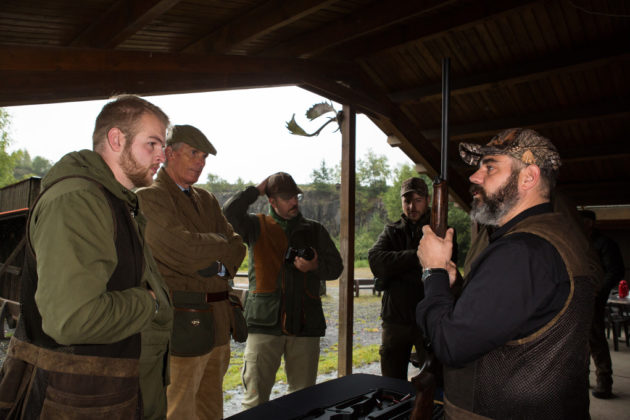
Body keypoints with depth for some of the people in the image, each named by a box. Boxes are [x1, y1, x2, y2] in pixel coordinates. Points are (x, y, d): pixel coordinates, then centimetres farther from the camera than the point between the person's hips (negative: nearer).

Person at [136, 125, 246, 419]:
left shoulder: (206, 200, 17)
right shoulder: (150, 197, -6)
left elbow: (237, 248, 12)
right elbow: (185, 248, -19)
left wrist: (221, 267, -8)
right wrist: (220, 244, -2)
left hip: (218, 317, 7)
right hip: (184, 319, -7)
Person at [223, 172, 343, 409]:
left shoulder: (315, 231, 15)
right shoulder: (258, 227, 8)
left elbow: (336, 267, 15)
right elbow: (230, 211, -10)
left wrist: (315, 266, -5)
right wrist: (257, 190, 0)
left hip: (305, 324, 3)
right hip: (265, 321, -2)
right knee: (255, 399, 1)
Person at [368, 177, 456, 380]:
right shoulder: (391, 231, 10)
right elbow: (375, 260, -9)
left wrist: (394, 271, -14)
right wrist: (415, 257, -18)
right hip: (395, 317, 3)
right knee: (391, 384, 12)